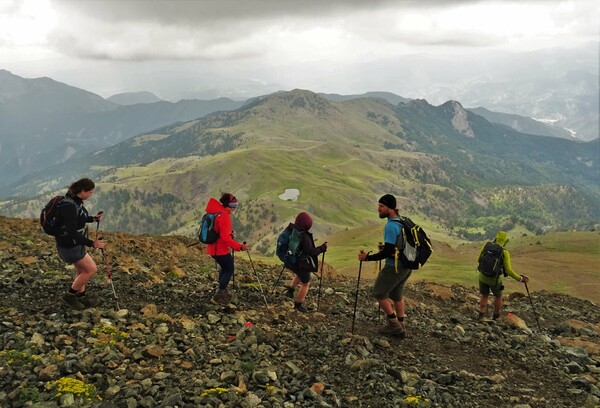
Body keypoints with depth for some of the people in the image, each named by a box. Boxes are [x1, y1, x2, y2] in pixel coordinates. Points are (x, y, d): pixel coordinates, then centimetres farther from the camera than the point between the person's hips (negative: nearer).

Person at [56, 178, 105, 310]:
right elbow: (72, 233, -30)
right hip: (69, 245, -9)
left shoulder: (76, 201, -1)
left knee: (81, 270, 20)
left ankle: (81, 297, 35)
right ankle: (70, 295, 13)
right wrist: (92, 244, -29)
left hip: (75, 241, 9)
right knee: (92, 269, -1)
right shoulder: (69, 207, -31)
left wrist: (93, 218, 5)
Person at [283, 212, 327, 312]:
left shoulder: (290, 229, -10)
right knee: (305, 283, 16)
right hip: (301, 264, -7)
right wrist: (322, 248, -11)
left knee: (299, 274, 38)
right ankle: (298, 305, 25)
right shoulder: (304, 237, -30)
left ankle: (290, 290, 30)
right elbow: (311, 252, -23)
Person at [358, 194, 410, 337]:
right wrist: (385, 248, 22)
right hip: (406, 265, 9)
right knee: (396, 294, 21)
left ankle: (394, 324, 10)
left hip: (394, 266, -9)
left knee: (379, 293, 5)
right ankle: (399, 327, 29)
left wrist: (367, 257, -22)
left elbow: (388, 252, -25)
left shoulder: (391, 226, -23)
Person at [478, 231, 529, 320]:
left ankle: (481, 316, 12)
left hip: (483, 276, 3)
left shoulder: (486, 246, -10)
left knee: (484, 296, 23)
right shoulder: (505, 253, -21)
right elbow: (508, 271, -22)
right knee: (498, 296, 25)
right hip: (494, 279, -2)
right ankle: (495, 317, 35)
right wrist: (520, 279, -13)